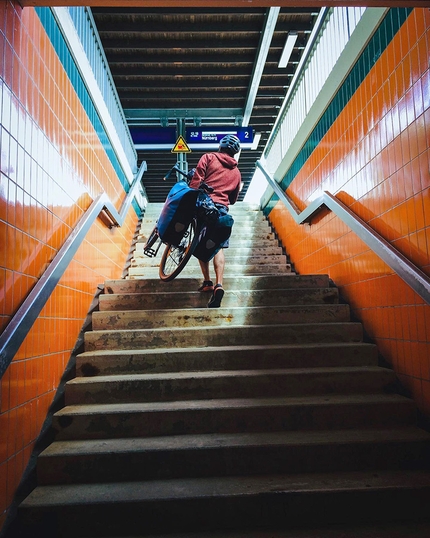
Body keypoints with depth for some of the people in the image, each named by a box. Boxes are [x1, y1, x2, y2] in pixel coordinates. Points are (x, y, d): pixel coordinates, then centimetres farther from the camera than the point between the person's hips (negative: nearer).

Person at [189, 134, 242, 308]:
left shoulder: (208, 158, 10)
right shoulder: (236, 172, 20)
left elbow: (196, 181, -3)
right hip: (222, 209, 2)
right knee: (218, 247, -4)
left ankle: (207, 282, 7)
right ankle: (218, 285, -19)